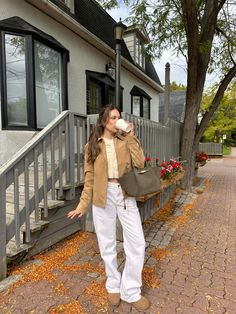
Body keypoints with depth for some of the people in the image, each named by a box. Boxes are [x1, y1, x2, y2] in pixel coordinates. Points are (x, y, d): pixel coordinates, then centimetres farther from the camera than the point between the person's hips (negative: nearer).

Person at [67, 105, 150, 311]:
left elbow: (140, 163, -9)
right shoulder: (92, 146, 2)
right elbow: (90, 178, 2)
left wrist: (130, 136, -9)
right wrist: (83, 204, 0)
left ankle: (131, 291, 23)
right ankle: (114, 286, 37)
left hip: (125, 194, 1)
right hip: (103, 196, -1)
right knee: (107, 244, 12)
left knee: (137, 243, 2)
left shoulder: (125, 141, 6)